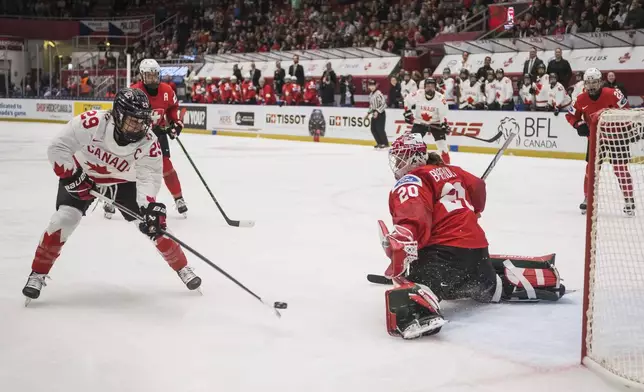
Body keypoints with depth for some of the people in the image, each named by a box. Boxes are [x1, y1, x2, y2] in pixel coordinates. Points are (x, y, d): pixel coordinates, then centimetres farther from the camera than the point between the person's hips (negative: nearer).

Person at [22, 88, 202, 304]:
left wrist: (150, 206, -48)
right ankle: (38, 274, -1)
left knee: (154, 223, -5)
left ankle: (182, 267, 16)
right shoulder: (93, 123, -35)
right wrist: (71, 176, -32)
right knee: (64, 219, -18)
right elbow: (57, 147, -26)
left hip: (122, 181, 2)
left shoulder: (149, 142, -28)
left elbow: (149, 177, -31)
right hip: (82, 175, -2)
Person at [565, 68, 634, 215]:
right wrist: (579, 124, -13)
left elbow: (625, 111, -12)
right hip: (595, 137, 3)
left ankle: (629, 200, 3)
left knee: (620, 168, -6)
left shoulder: (612, 94, -20)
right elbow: (571, 115, 4)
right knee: (591, 167, 3)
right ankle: (588, 198, 18)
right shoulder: (581, 100, -8)